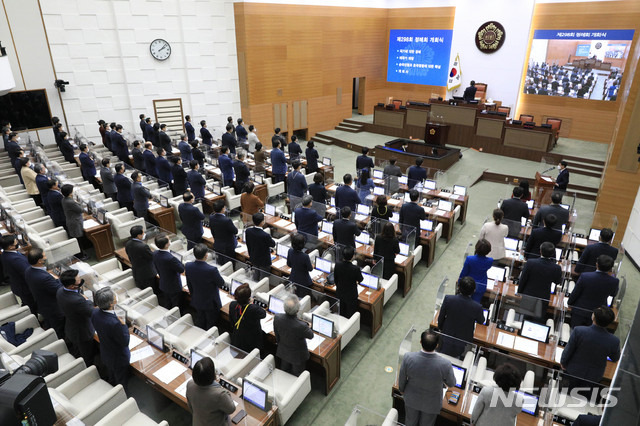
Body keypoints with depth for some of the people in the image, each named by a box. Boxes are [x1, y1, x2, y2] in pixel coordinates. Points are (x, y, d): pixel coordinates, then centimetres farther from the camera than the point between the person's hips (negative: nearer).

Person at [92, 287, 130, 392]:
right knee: (122, 384, 20)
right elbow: (125, 342, -28)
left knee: (112, 380, 34)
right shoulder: (114, 323, -42)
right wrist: (123, 325, -22)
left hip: (105, 355, 8)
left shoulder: (95, 313, -19)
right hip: (118, 359, -7)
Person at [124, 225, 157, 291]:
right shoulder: (143, 246, -33)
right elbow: (152, 257, -18)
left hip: (136, 273, 8)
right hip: (148, 274, -7)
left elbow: (130, 258, 5)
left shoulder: (127, 244, -8)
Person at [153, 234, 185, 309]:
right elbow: (181, 269, -24)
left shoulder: (155, 254, -12)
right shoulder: (170, 258, -37)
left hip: (163, 285, 7)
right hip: (174, 287, -7)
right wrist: (177, 260, -14)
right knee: (175, 306, 14)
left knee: (167, 305, 26)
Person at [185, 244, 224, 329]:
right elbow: (221, 283, -17)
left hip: (197, 302, 5)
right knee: (211, 325, 18)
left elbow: (189, 284, -1)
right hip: (211, 303, -5)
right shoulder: (212, 269, -35)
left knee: (200, 324, 27)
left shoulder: (188, 266, -18)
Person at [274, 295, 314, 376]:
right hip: (298, 356, -4)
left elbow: (277, 336, -8)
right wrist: (307, 327, 3)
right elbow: (311, 336, -18)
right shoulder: (301, 326, -42)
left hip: (283, 352, 4)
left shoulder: (277, 318, -29)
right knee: (296, 376, 24)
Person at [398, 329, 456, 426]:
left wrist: (402, 389, 9)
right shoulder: (445, 364, -36)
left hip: (411, 399, 1)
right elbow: (451, 384, -13)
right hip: (431, 404, 0)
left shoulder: (408, 358, -33)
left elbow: (402, 378, -13)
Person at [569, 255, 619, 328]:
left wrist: (569, 303, 7)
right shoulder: (614, 281, -21)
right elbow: (613, 294, 4)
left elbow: (575, 293, -13)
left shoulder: (584, 276, -27)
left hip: (580, 311, -2)